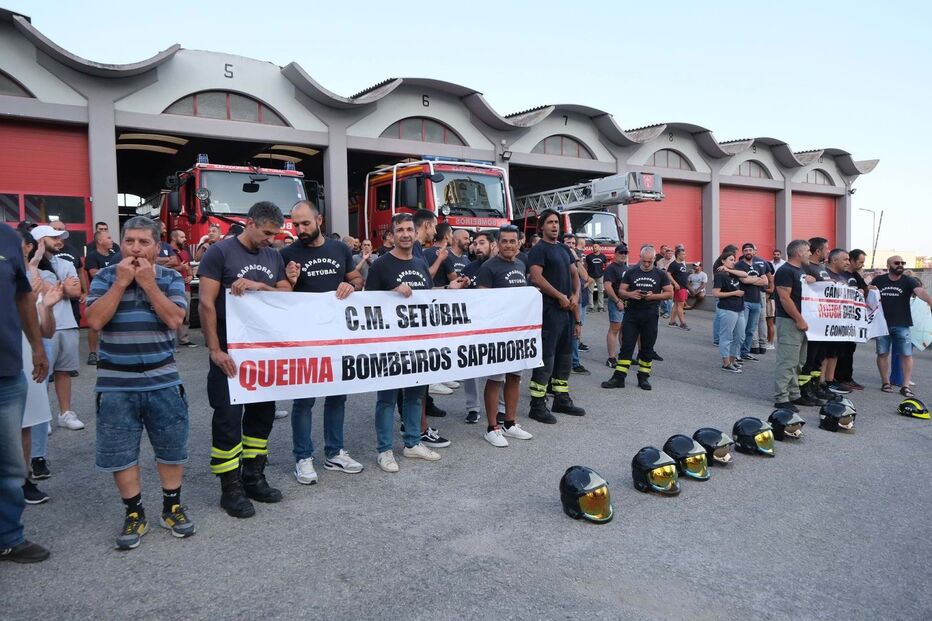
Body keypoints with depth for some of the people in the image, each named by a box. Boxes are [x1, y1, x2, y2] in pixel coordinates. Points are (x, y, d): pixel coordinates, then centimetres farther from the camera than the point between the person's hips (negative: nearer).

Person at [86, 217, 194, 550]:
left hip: (163, 380, 0)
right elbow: (95, 321, -11)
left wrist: (148, 283, -15)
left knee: (172, 447, 9)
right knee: (120, 453, 6)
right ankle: (134, 513, 22)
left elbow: (174, 320, -13)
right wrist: (121, 282, -14)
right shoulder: (105, 277, 1)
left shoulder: (171, 278, 1)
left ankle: (172, 507, 26)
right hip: (115, 383, 0)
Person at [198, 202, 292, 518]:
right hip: (230, 351, -6)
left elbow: (288, 294, 4)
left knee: (262, 413, 11)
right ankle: (230, 489, 8)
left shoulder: (273, 256, 10)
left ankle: (253, 478, 24)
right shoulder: (219, 252, -8)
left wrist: (259, 285, -15)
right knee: (228, 417, -2)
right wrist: (215, 350, -18)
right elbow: (206, 303, -13)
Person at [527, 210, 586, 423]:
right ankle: (537, 405, -1)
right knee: (546, 357, -8)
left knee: (565, 355, 14)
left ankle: (562, 399, 24)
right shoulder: (539, 249, -6)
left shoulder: (564, 249, 18)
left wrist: (575, 296, -2)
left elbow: (575, 275, 17)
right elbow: (536, 278, -18)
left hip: (567, 309, 8)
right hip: (549, 310, -8)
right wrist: (561, 297, -15)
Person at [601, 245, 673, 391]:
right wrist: (630, 294, -16)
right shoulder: (631, 272, 6)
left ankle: (643, 377, 17)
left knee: (647, 347, 7)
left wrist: (654, 296, -12)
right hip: (631, 313, 0)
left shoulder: (660, 274, 5)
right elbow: (621, 292, 6)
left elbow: (669, 293, 4)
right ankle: (618, 377, -1)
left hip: (650, 315, 0)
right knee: (626, 346, -2)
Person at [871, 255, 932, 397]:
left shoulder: (908, 281, -4)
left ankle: (905, 386, 3)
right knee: (882, 353, 6)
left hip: (902, 325, -1)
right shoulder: (878, 280, 3)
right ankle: (885, 382, 18)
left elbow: (920, 291, -23)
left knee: (906, 354, -2)